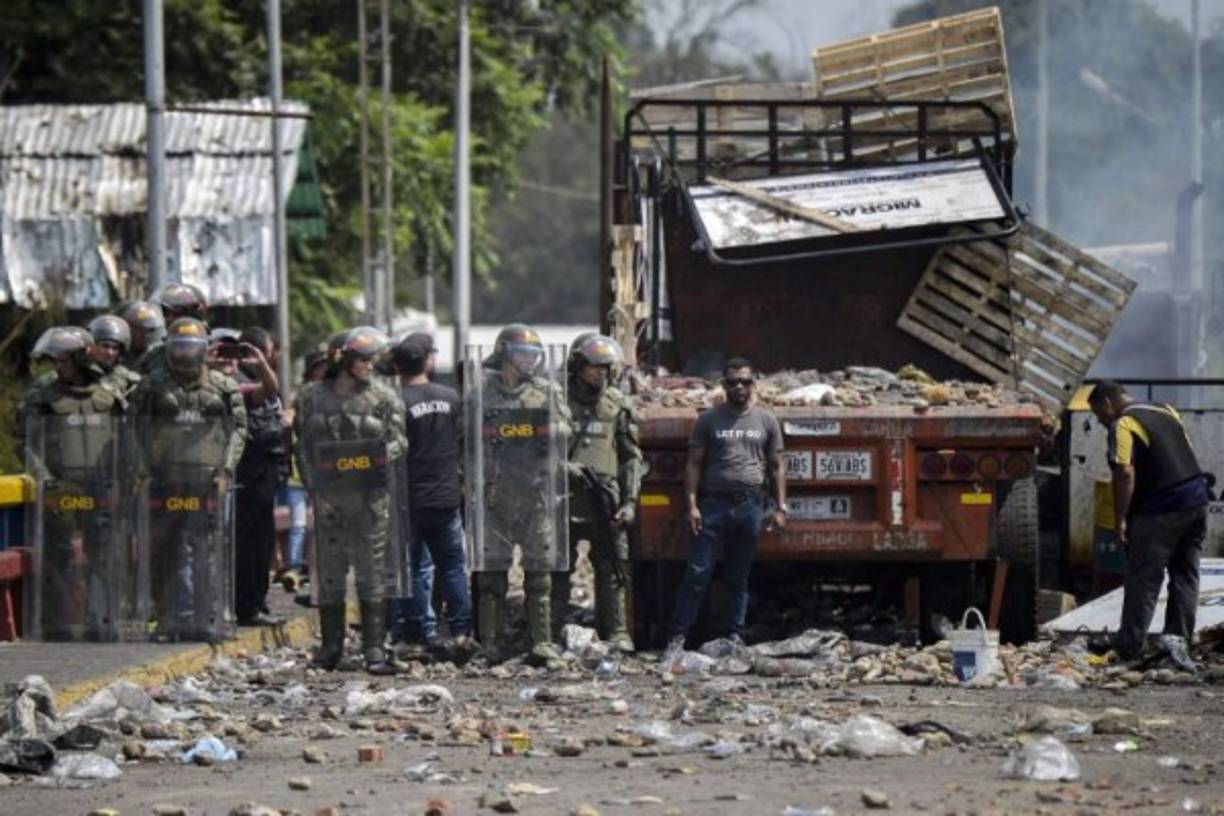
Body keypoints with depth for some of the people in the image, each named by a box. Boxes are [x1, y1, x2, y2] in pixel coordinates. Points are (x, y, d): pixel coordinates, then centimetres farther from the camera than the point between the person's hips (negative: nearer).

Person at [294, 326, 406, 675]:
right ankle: (331, 646, 13)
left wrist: (378, 457, -20)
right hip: (328, 496, 1)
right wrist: (316, 489, -3)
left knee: (373, 573, -3)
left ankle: (374, 649, -1)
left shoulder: (384, 398, 4)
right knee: (329, 571, 4)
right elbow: (303, 446, 7)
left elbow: (397, 441, 0)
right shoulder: (312, 397, 7)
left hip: (370, 494, -1)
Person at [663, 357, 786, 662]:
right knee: (697, 573, -6)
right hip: (714, 503, -2)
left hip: (750, 506, 2)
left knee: (739, 578, 8)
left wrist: (780, 506, 6)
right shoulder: (709, 420, 6)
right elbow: (694, 464, 5)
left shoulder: (766, 421, 10)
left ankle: (735, 636, 13)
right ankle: (678, 637, -6)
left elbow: (776, 467, 13)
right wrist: (692, 504, -5)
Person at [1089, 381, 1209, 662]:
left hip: (1161, 512, -8)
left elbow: (1125, 473, -21)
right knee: (1185, 576, 14)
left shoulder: (1123, 425, -11)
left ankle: (1129, 647, -1)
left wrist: (1119, 520, -18)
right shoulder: (1166, 413, 15)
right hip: (1196, 500, 8)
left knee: (1143, 579, -2)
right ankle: (1179, 641, 18)